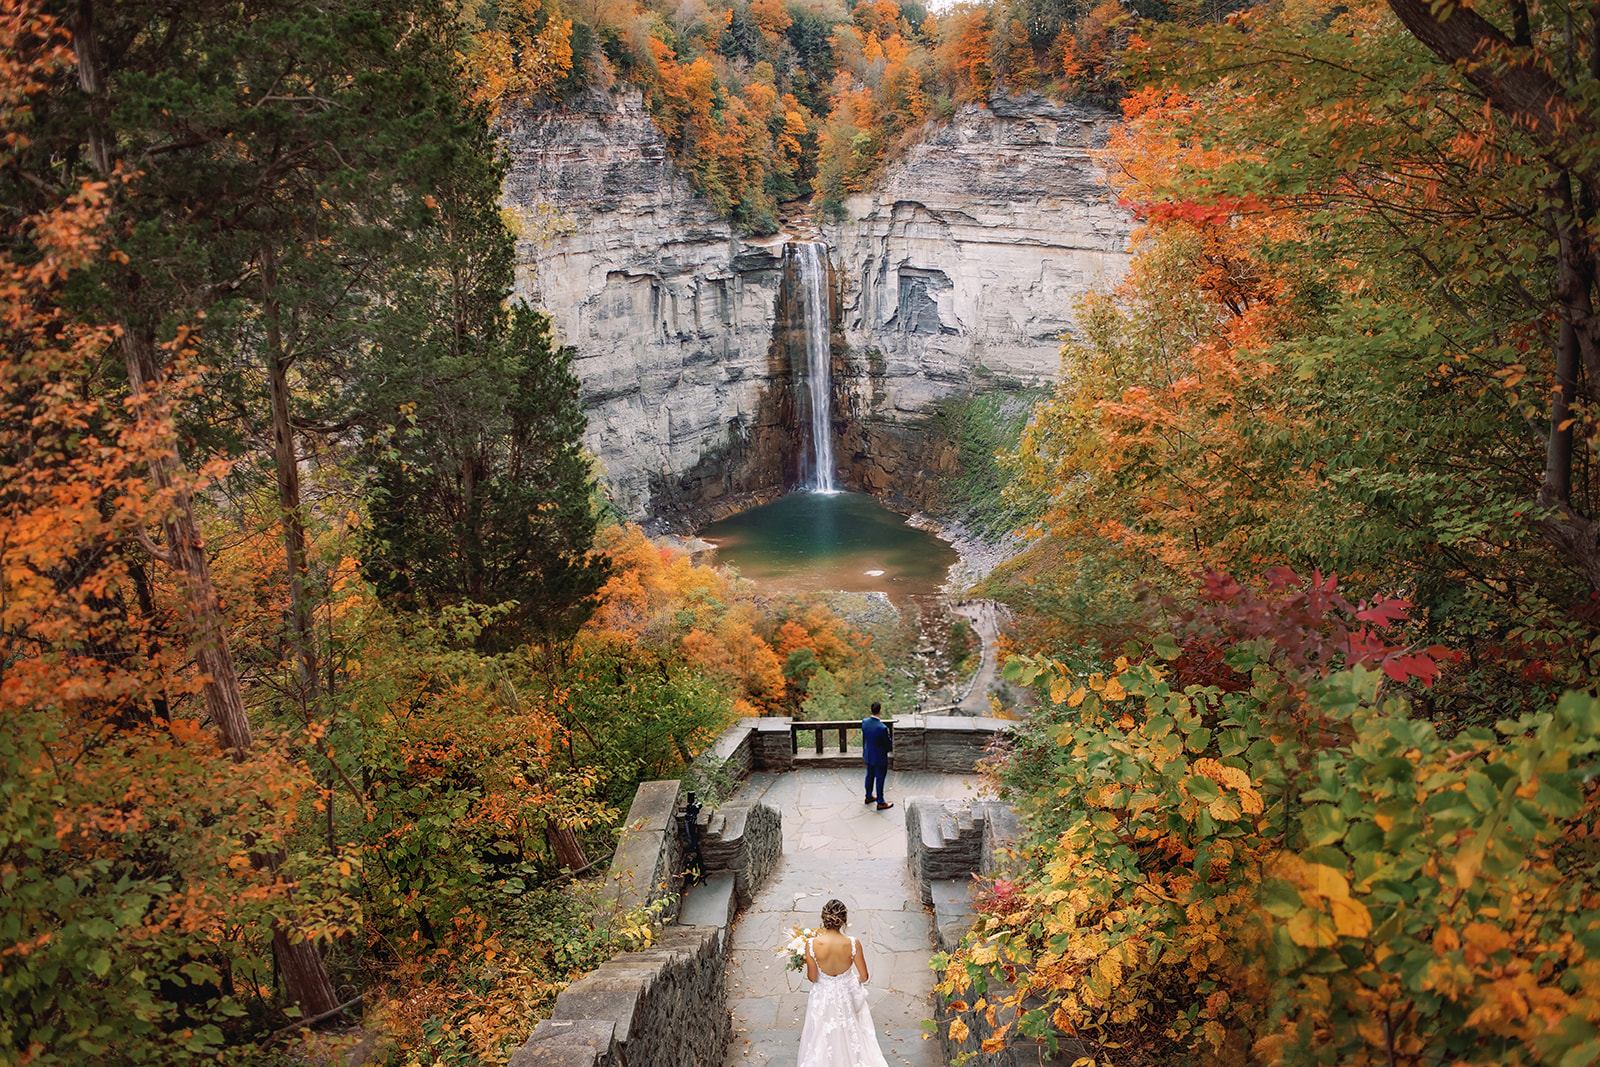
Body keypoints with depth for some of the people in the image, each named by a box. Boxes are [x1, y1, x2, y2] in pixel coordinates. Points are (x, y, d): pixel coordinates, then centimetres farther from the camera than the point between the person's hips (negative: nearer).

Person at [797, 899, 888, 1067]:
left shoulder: (812, 944, -29)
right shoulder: (853, 944, -27)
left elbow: (812, 977, -15)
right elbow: (864, 977, -15)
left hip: (823, 994, 0)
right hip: (847, 994, 0)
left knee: (823, 1036, 26)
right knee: (849, 1032, 29)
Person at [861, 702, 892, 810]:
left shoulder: (864, 722, -12)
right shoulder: (882, 728, -33)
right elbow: (888, 745, -20)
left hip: (868, 755, 6)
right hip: (880, 758, -6)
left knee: (870, 776, 25)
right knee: (880, 779, 11)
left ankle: (868, 797, 43)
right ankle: (881, 803, 25)